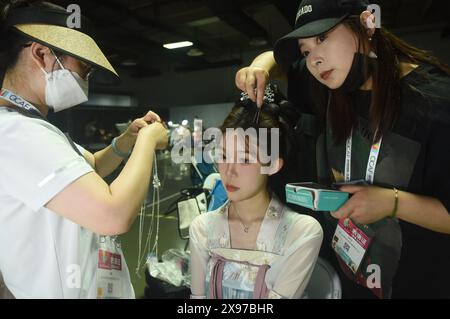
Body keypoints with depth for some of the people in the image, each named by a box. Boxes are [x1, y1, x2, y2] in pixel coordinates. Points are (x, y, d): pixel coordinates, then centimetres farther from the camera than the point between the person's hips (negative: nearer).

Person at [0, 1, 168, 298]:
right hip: (77, 290, -9)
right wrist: (147, 140, -20)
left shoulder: (30, 127, 7)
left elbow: (89, 167, 18)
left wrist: (126, 140, 0)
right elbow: (114, 214, -35)